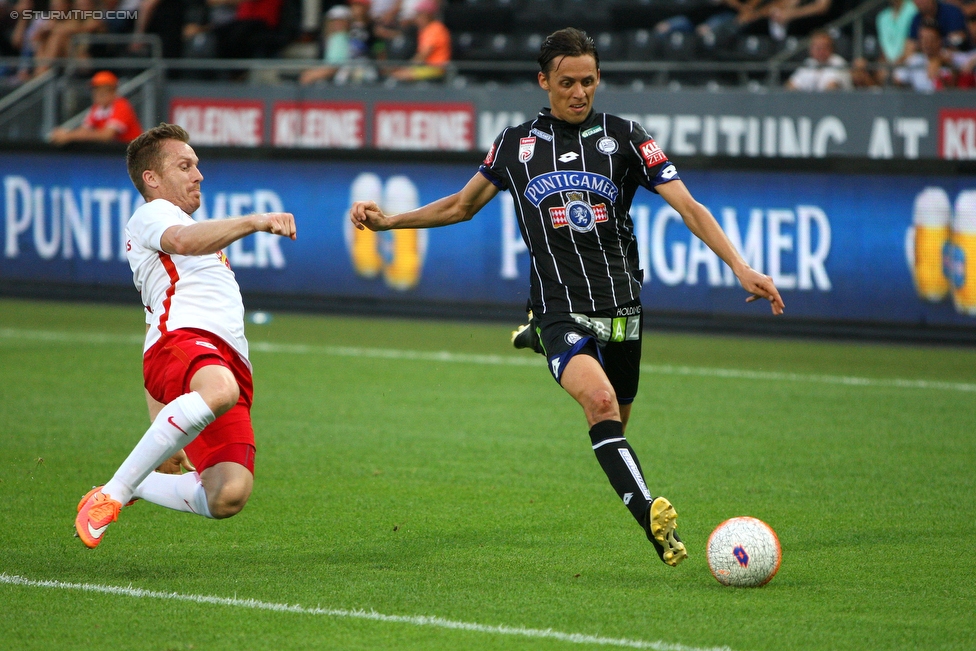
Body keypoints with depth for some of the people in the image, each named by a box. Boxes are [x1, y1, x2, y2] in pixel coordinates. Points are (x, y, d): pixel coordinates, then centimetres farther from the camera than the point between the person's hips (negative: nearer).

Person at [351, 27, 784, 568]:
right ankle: (651, 518, -36)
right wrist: (388, 220, 15)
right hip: (559, 310, -2)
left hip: (620, 308, 2)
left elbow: (688, 208, -1)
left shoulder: (624, 137, 3)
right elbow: (461, 205, 23)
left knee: (613, 422, 11)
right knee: (600, 400, -28)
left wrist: (739, 266, -13)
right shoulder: (515, 144, 8)